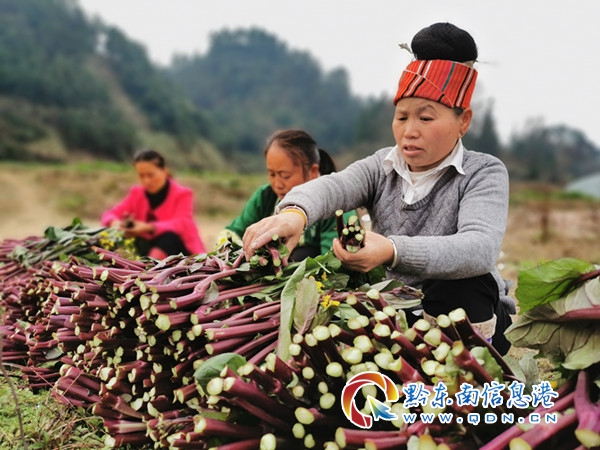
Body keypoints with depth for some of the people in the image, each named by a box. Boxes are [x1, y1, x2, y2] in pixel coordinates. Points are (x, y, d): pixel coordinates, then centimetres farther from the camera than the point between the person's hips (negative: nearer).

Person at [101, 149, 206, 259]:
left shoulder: (182, 194, -8)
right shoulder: (137, 193, 5)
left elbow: (182, 224, -25)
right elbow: (109, 215, -1)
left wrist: (147, 227, -39)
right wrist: (116, 223, -28)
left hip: (182, 252, -4)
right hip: (152, 247, 5)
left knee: (170, 236, -36)